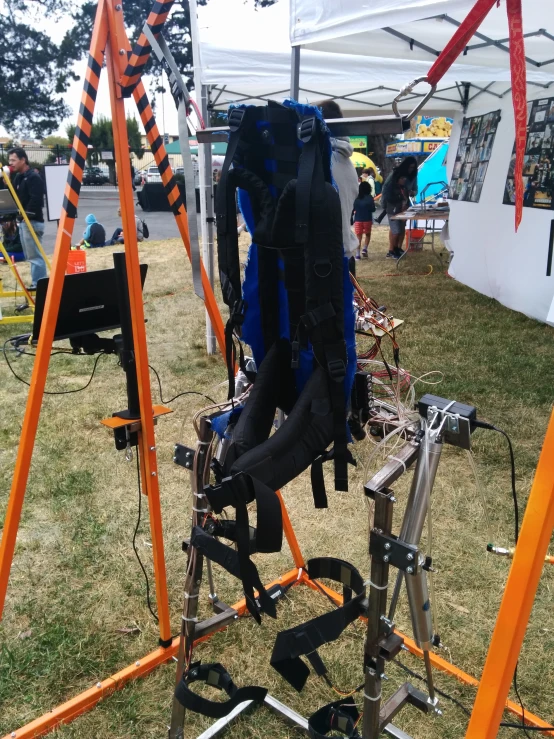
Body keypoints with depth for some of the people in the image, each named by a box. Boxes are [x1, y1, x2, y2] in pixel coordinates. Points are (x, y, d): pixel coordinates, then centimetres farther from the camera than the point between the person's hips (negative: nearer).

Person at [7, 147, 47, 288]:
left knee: (34, 255, -10)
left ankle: (39, 285, -8)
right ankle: (37, 283, 17)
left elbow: (36, 200, -21)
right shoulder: (18, 177, 17)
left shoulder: (34, 177, -12)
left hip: (32, 222, -10)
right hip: (23, 221, 10)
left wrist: (27, 215, -22)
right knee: (30, 256, 12)